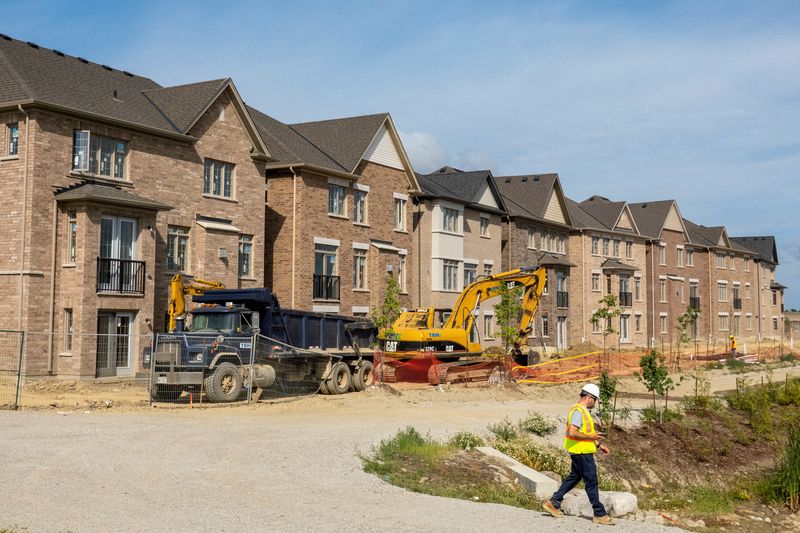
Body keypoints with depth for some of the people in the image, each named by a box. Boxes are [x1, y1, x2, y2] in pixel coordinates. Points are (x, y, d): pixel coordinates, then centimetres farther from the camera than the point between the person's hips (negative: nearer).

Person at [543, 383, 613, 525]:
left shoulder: (582, 411, 15)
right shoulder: (578, 411, -19)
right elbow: (572, 433, -28)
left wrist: (598, 445, 18)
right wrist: (591, 436, -20)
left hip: (582, 452, 11)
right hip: (582, 452, -11)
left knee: (574, 477, 18)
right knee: (591, 482, -4)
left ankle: (553, 502, 21)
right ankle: (599, 514, 2)